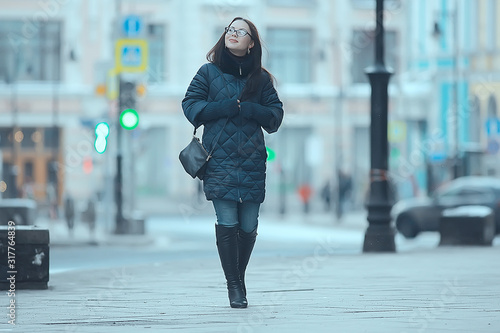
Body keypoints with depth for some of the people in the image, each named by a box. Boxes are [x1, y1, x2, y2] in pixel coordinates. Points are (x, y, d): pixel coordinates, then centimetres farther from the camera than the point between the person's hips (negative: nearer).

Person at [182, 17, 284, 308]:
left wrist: (249, 109, -9)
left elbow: (275, 114, 10)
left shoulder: (261, 77, 11)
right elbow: (190, 106, 4)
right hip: (220, 161, -2)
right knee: (227, 224, -9)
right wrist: (223, 107, -9)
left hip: (252, 161, 2)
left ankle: (240, 278, 22)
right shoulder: (208, 72, 8)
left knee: (248, 227, 1)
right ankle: (233, 285, 2)